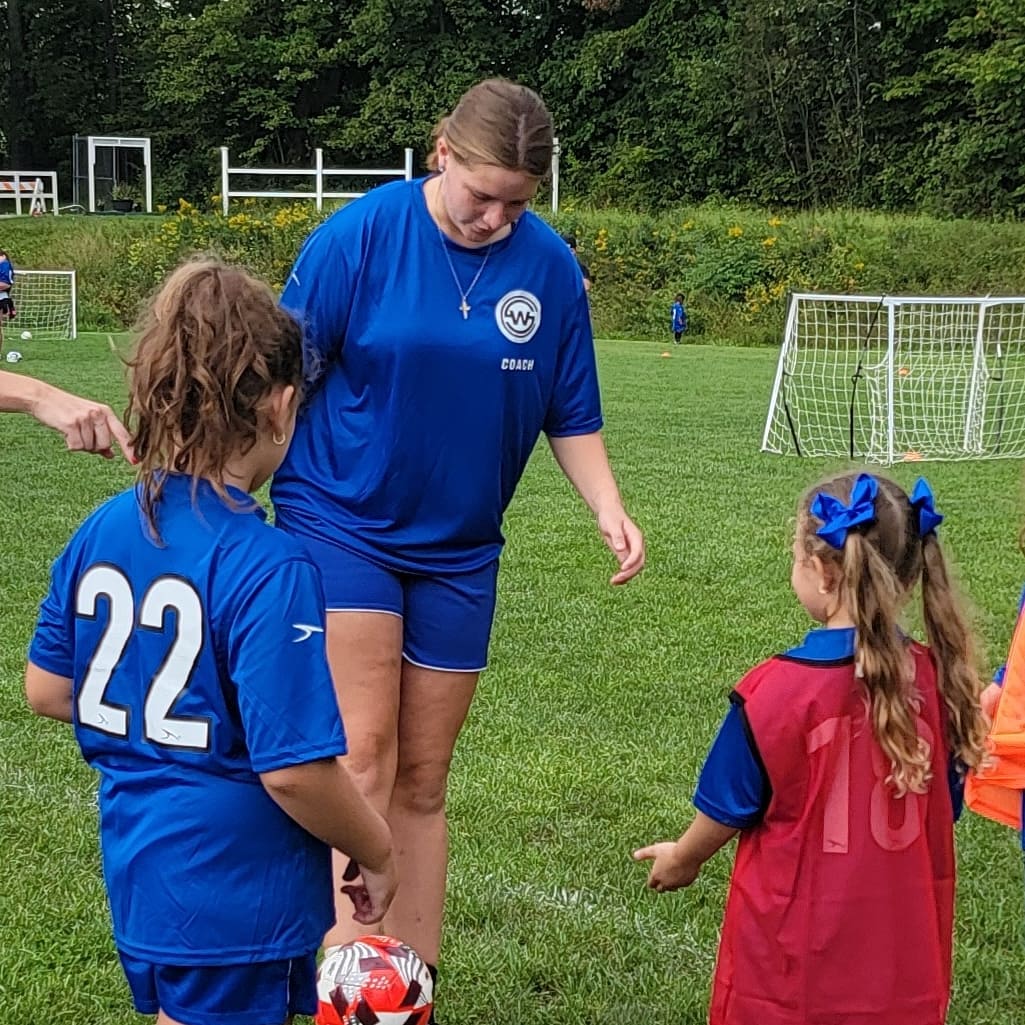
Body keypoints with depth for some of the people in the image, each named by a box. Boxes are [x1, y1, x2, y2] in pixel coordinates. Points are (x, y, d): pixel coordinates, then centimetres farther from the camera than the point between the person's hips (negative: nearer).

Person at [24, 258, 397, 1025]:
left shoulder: (101, 532, -3)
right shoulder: (270, 569, -25)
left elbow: (47, 690, 6)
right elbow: (295, 769, -24)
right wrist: (378, 856, -7)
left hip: (134, 867, 7)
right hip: (236, 894, -6)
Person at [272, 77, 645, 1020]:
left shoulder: (550, 266, -3)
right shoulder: (361, 235, -12)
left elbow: (571, 416, 6)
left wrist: (609, 510, -8)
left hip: (457, 546, 4)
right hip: (340, 522, -3)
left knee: (423, 780, 9)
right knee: (362, 752, -15)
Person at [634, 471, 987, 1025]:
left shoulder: (774, 691, -20)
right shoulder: (935, 678, -9)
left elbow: (728, 811, -7)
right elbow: (943, 807, 5)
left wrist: (681, 858, 14)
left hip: (795, 960, -3)